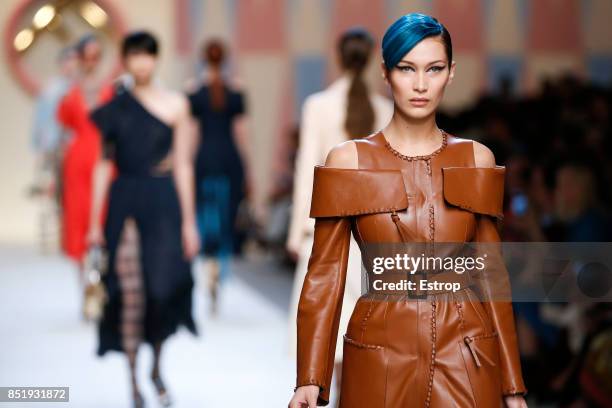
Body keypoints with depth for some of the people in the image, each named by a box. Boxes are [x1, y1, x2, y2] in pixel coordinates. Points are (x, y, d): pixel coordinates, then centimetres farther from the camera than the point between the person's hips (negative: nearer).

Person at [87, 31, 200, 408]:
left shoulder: (176, 104, 3)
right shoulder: (114, 108, 5)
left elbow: (183, 165, 3)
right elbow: (104, 165, 7)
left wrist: (189, 221, 0)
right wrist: (95, 221, 4)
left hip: (163, 203, 0)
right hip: (125, 203, 0)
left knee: (164, 289, 0)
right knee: (130, 295, -3)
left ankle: (157, 368, 26)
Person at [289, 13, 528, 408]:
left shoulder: (477, 159, 3)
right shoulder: (348, 161, -3)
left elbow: (491, 271, 6)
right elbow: (325, 273, -3)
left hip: (466, 360, 1)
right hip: (381, 357, -1)